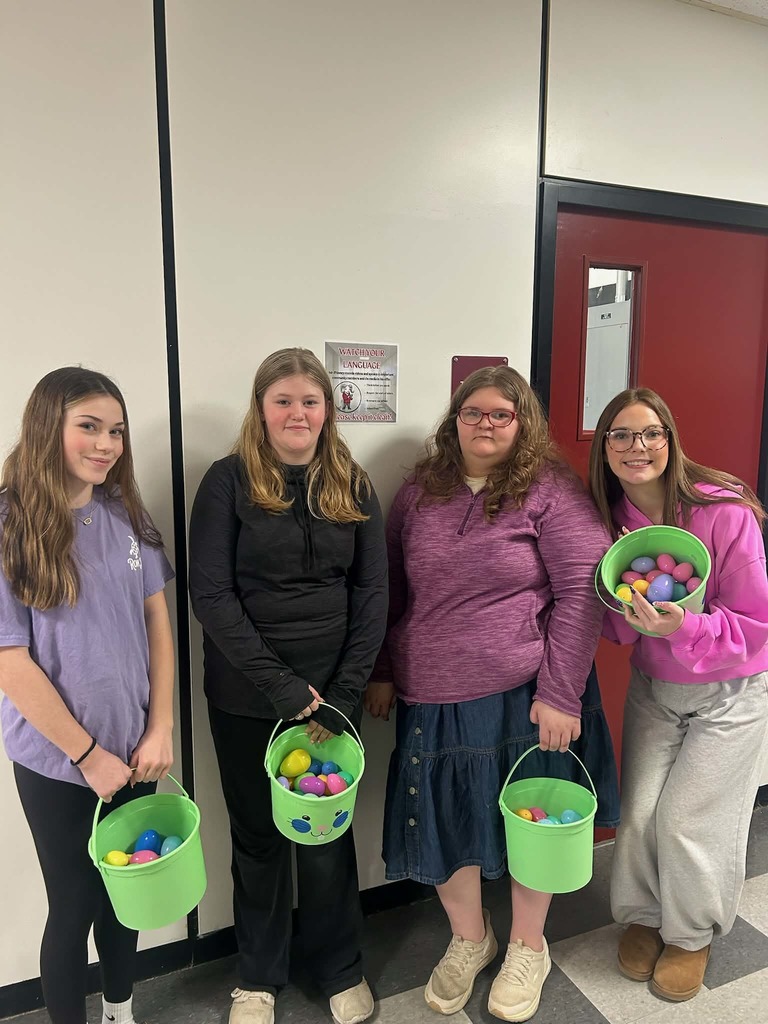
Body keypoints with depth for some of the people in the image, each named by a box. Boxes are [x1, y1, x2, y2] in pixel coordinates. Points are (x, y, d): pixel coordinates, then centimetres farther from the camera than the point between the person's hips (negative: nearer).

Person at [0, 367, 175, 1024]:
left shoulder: (126, 514, -1)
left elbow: (157, 622, 2)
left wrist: (160, 729, -2)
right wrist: (88, 754, -11)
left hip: (133, 749, 4)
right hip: (57, 761, -4)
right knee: (75, 907, 12)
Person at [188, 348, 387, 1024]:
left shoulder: (353, 485, 2)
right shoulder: (229, 481, -6)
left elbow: (373, 594, 1)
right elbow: (210, 592, -11)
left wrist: (345, 692, -8)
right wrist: (281, 685, -17)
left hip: (333, 691, 2)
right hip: (246, 697, -1)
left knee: (328, 834, 13)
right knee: (258, 836, 15)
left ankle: (341, 968, 39)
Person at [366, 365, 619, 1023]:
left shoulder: (551, 491, -6)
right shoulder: (419, 495, 6)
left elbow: (582, 591, -12)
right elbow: (390, 592, 11)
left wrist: (561, 694, -16)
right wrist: (381, 673, 9)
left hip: (523, 698, -3)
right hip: (430, 701, 4)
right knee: (444, 822, 14)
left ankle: (528, 948, 44)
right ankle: (469, 939, 44)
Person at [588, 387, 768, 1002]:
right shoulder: (610, 518, -9)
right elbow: (616, 629, -2)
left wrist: (684, 628, -36)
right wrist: (626, 597, -25)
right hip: (653, 686, 4)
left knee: (687, 818, 2)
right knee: (638, 810, 6)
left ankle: (692, 935, 33)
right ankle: (643, 916, 36)